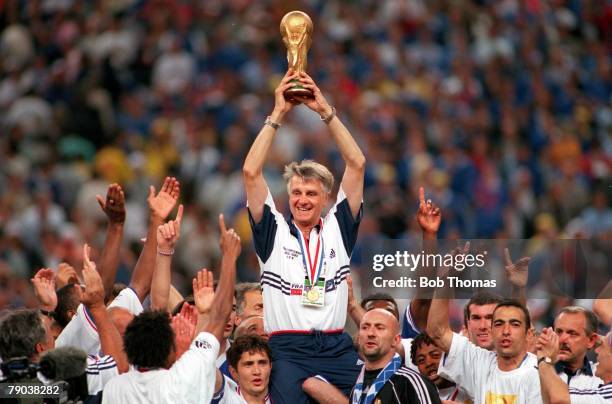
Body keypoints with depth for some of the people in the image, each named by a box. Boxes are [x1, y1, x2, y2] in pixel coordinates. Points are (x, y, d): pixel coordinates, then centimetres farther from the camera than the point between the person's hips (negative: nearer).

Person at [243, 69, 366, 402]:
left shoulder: (338, 228, 13)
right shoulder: (274, 231, 9)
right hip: (288, 349, -2)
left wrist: (326, 111, 5)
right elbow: (251, 172, 1)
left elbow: (356, 165, 8)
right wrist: (277, 115, 1)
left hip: (337, 349, 2)